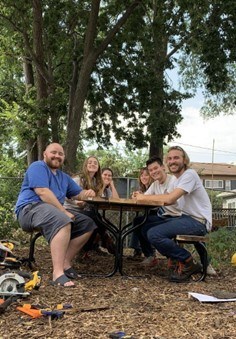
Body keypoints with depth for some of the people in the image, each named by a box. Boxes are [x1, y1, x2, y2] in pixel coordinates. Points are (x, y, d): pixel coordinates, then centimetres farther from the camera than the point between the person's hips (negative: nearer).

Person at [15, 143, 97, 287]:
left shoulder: (64, 177, 23)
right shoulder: (38, 167, -5)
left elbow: (78, 194, 21)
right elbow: (43, 192, -18)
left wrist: (88, 193, -4)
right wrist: (64, 211, -22)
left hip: (55, 211, 9)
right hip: (30, 208, -9)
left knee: (87, 224, -2)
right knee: (63, 221, -38)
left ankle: (66, 263, -9)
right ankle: (58, 272, -43)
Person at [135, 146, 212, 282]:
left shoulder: (189, 174, -13)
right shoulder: (178, 179, 16)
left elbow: (170, 198, -23)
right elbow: (171, 201, 11)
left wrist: (145, 197, -11)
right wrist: (144, 198, -1)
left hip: (198, 222, -10)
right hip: (186, 217, 10)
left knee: (154, 234, -23)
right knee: (146, 229, 6)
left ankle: (188, 263, -5)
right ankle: (181, 260, 5)